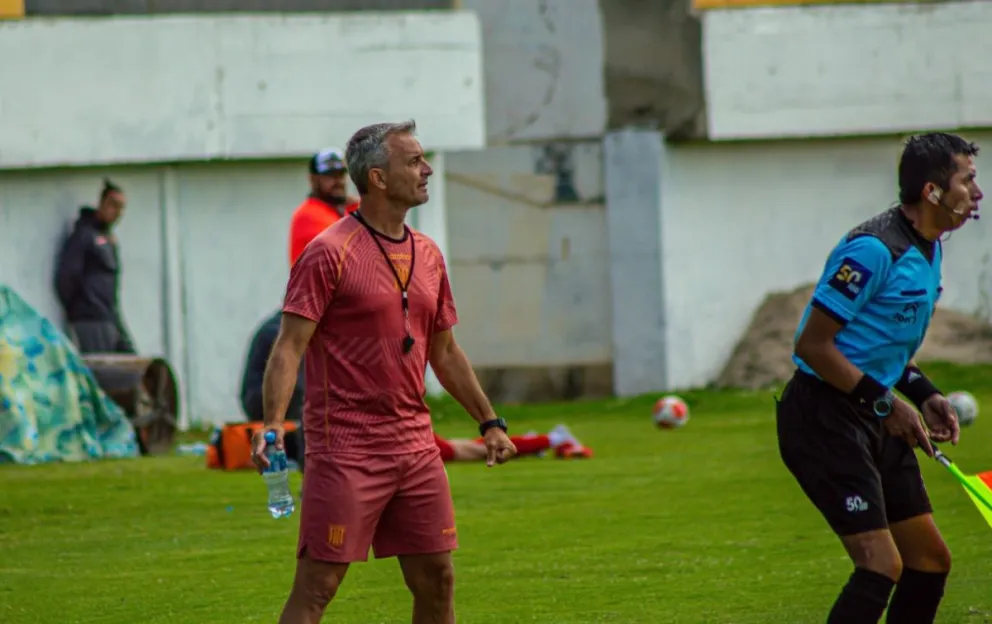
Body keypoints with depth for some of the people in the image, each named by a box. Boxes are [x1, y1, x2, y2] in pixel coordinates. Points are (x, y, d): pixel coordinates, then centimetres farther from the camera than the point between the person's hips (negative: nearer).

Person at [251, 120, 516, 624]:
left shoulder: (427, 256, 13)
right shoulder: (330, 253, -9)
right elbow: (290, 346, -13)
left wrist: (489, 421, 21)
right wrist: (273, 424, -25)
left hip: (415, 446, 7)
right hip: (345, 451, -7)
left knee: (437, 579, 8)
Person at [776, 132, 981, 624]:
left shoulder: (928, 251, 11)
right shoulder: (873, 250, -19)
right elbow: (812, 345, -20)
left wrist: (923, 395, 8)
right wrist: (886, 404, -19)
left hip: (873, 421, 10)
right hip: (824, 420, -10)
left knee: (930, 560, 10)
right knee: (881, 565, -17)